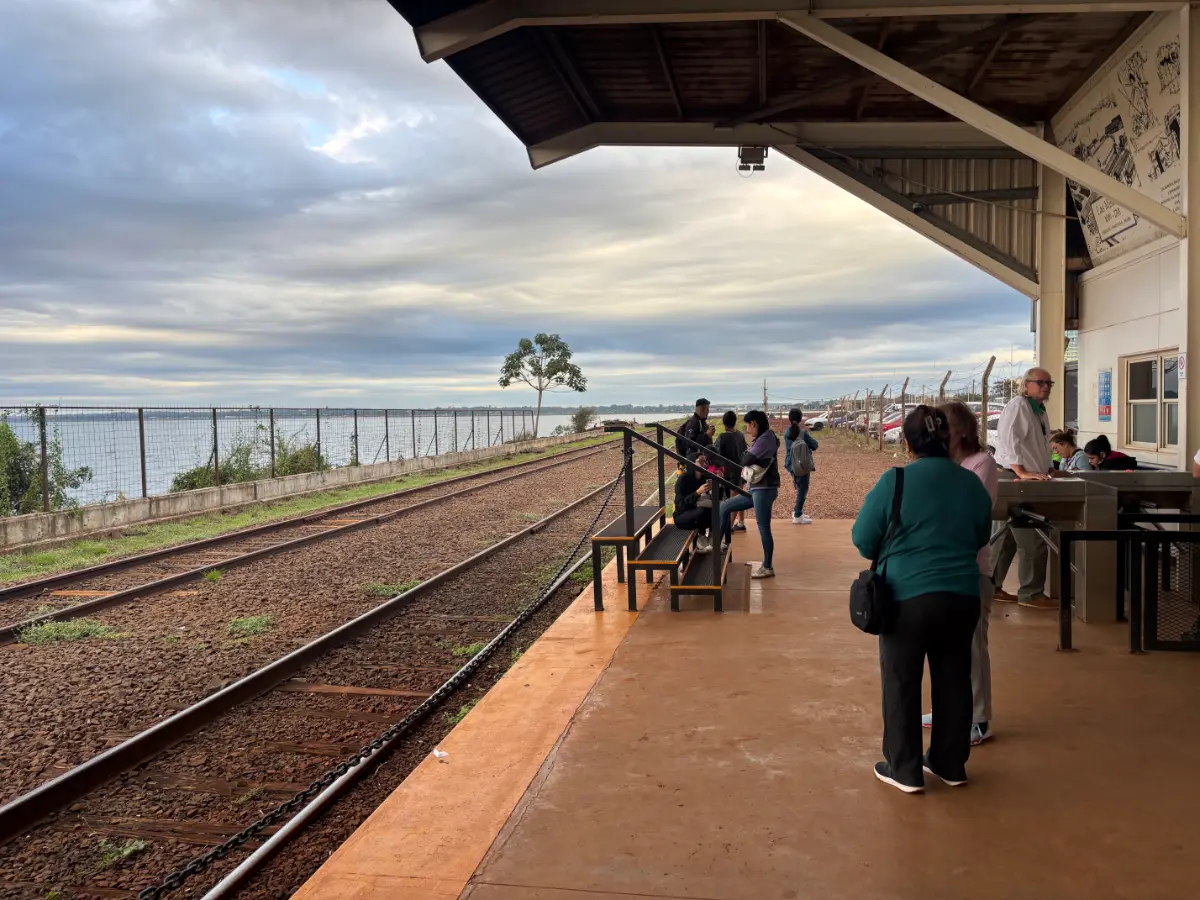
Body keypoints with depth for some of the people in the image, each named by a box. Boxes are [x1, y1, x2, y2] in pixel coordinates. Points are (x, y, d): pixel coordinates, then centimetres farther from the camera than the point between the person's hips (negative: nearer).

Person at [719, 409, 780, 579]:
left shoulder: (766, 439, -15)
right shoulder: (763, 439, 17)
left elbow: (746, 460, -16)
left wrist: (746, 452, 2)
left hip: (764, 489, -11)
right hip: (756, 488, 11)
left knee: (763, 527, -4)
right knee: (725, 507, 11)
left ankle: (768, 568, 5)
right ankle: (720, 544, 19)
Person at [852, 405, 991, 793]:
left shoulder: (895, 481, -12)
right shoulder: (972, 482, 2)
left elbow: (862, 540, -6)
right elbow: (981, 537, 16)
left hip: (908, 595, -4)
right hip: (963, 595, 5)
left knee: (902, 683, 8)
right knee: (953, 679, 16)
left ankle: (905, 770, 15)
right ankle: (950, 763, 28)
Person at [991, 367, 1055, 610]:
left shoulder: (1040, 410, 18)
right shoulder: (1018, 405, -13)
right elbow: (1008, 439, -23)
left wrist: (1047, 470, 12)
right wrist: (1021, 472, -29)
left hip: (1023, 482, 10)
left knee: (1005, 539, 14)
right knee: (1032, 541, -7)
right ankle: (1031, 594, 2)